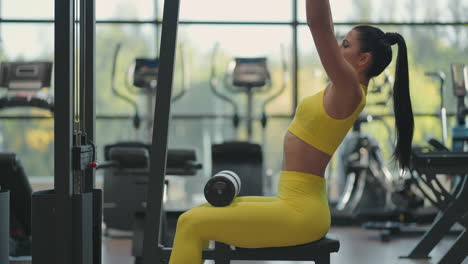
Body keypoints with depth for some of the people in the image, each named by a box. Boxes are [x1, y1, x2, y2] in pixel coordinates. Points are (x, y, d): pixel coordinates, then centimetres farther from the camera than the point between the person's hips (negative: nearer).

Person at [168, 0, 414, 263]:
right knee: (200, 214, 17)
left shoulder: (349, 90, -13)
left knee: (191, 223, -11)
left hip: (300, 212, -10)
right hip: (296, 205, 10)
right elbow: (323, 27, 19)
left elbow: (319, 24, -21)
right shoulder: (344, 90, 12)